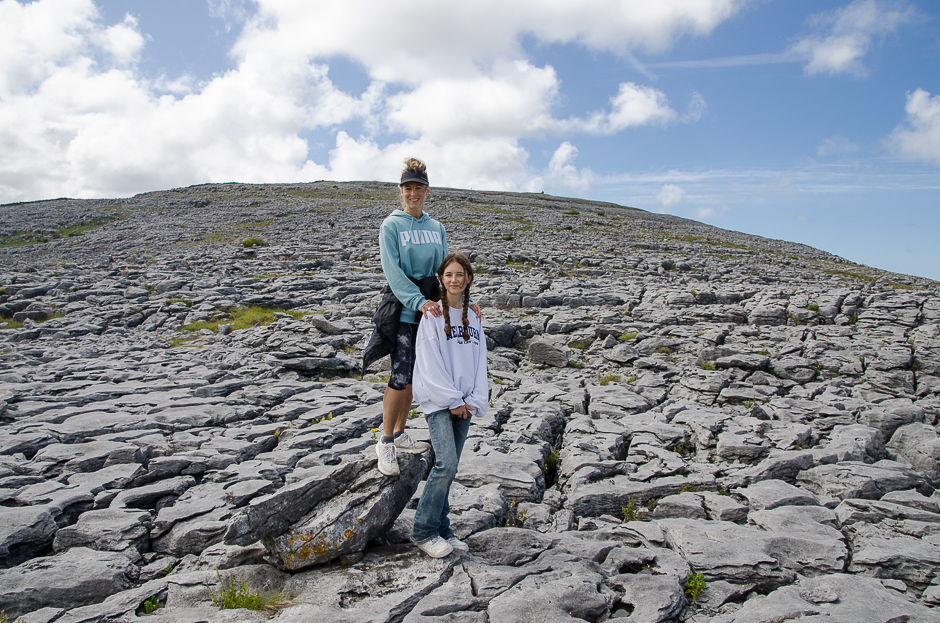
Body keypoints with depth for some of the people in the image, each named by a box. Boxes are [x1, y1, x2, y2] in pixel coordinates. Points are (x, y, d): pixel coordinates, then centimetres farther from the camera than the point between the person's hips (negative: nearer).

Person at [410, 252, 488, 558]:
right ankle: (424, 531, 1)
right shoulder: (433, 314, -4)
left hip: (464, 403, 5)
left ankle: (442, 529, 19)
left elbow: (479, 361, 12)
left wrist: (475, 401, 0)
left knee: (447, 466, 9)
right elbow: (429, 364, -9)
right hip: (437, 400, -5)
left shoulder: (473, 317, 13)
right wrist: (452, 400, -10)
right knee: (446, 464, -14)